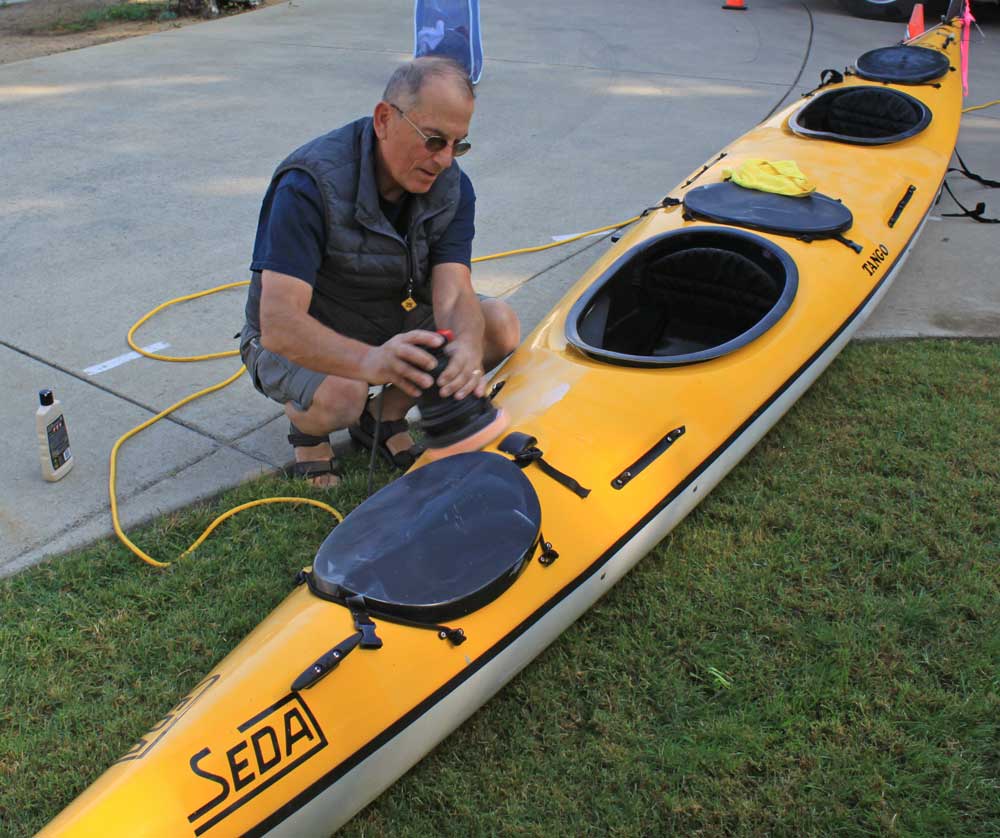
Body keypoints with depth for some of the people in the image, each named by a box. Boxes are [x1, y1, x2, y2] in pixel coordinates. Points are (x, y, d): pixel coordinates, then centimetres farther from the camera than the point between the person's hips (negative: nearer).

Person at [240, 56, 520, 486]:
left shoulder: (452, 187, -12)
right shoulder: (309, 185, -30)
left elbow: (453, 297, -23)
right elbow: (279, 324, -38)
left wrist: (466, 349, -48)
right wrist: (369, 361, -58)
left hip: (392, 321, 6)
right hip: (300, 344, -5)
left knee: (501, 326, -15)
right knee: (340, 395, -39)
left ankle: (386, 418, 5)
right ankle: (305, 426, 1)